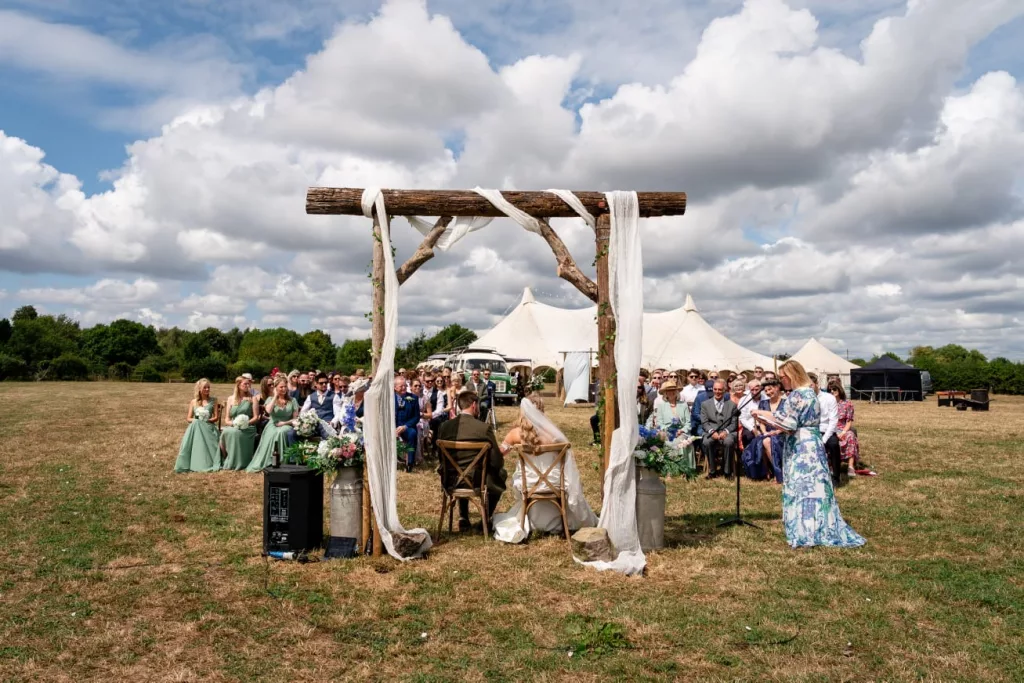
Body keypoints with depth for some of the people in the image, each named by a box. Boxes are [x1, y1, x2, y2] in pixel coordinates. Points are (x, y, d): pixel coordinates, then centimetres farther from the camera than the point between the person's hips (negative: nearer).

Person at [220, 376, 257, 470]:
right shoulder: (231, 399, 14)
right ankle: (227, 460, -19)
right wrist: (231, 423, -10)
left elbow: (256, 417, 2)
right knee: (225, 432, -32)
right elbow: (227, 418, 12)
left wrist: (246, 423, -15)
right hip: (233, 426, 3)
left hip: (248, 428, -2)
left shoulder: (252, 398, 8)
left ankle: (236, 463, -29)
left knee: (235, 433, -35)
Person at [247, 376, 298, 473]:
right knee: (273, 434, -37)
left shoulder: (292, 400, 11)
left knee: (283, 432, -37)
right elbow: (268, 411, -13)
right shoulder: (271, 399, 11)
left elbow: (296, 418, 7)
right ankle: (269, 462, -33)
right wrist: (275, 396, -5)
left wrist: (285, 422, -10)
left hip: (287, 425, 0)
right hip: (273, 425, 0)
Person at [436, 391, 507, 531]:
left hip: (451, 481, 3)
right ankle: (487, 517, 32)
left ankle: (463, 518, 31)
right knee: (501, 474, 28)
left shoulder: (445, 426, -4)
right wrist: (501, 458, 15)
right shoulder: (484, 428, -14)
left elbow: (442, 458, 7)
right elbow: (497, 462, -9)